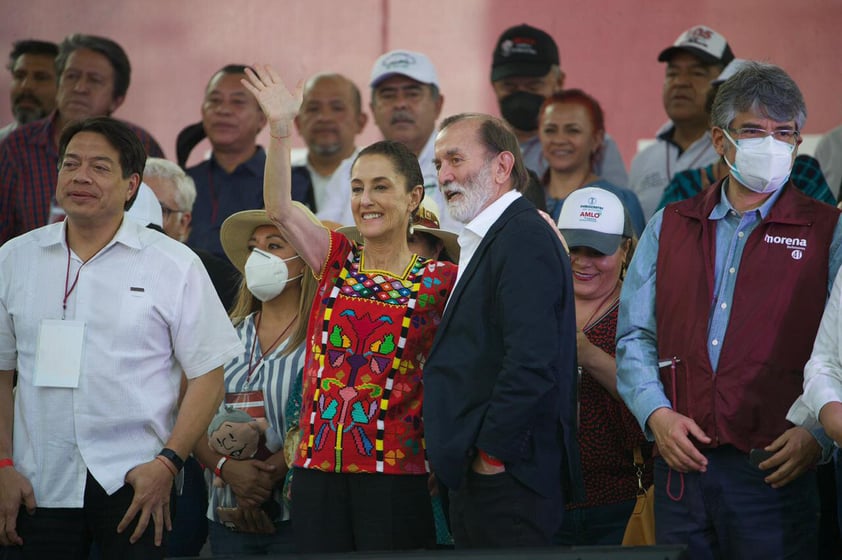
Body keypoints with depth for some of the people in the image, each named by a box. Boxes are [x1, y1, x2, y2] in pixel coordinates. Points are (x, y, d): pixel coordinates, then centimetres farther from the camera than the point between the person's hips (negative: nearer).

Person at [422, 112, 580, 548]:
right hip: (475, 475, 10)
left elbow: (531, 360, -24)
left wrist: (492, 452, -19)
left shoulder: (524, 238, -14)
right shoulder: (482, 242, 19)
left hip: (505, 477, -10)